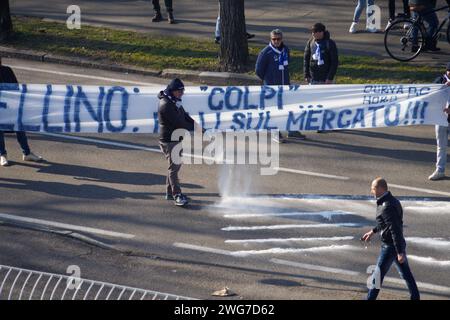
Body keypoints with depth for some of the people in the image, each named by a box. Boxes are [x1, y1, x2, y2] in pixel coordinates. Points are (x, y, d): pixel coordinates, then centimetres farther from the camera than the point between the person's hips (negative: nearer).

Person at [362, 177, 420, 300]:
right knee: (406, 273, 17)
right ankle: (415, 296, 24)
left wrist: (400, 252, -27)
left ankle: (370, 298, 10)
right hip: (399, 244, 10)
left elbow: (395, 230, -27)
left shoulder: (387, 207, -24)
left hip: (390, 246, -10)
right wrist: (373, 231, 30)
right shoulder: (393, 200, 8)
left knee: (378, 274, 1)